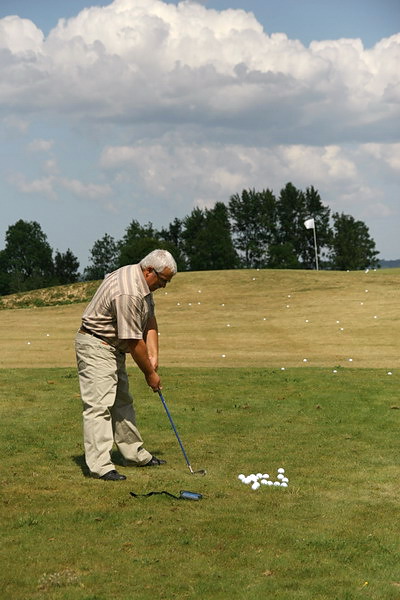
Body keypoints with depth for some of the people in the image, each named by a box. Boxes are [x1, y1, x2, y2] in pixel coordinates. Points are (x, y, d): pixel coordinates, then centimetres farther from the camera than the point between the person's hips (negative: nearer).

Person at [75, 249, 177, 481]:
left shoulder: (142, 281, 2)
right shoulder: (128, 293, -30)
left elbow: (150, 320, 9)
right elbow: (133, 341, -24)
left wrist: (153, 356, -1)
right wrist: (150, 374, -13)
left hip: (114, 348, 11)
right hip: (96, 347, -11)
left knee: (122, 402, 17)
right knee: (99, 405, -13)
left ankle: (136, 454, 27)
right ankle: (100, 466, -15)